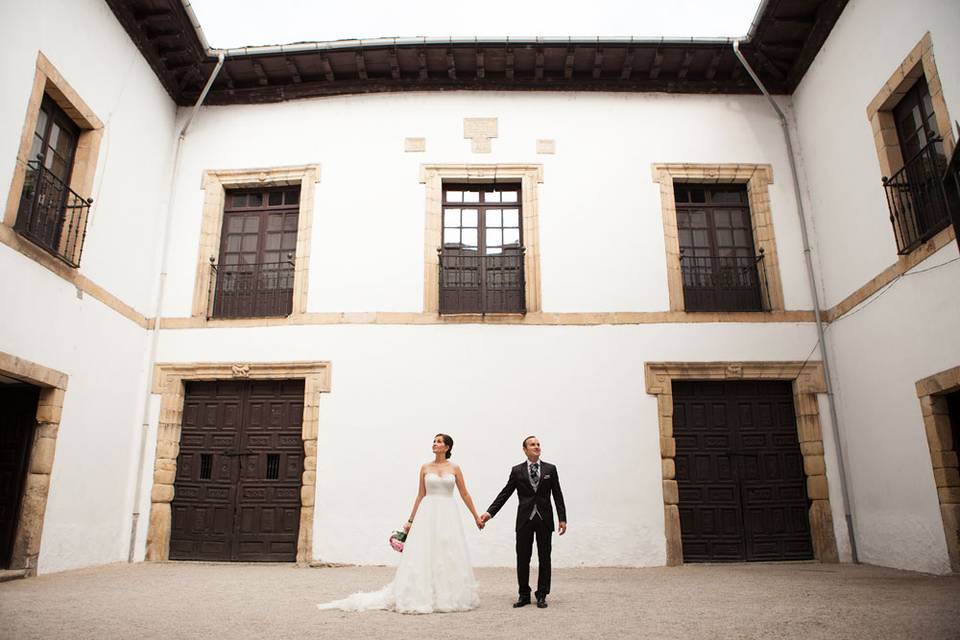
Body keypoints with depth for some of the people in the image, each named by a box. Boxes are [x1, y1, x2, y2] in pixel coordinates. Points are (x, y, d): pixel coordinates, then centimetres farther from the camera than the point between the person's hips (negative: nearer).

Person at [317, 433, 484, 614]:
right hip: (428, 514, 1)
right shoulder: (425, 468, 6)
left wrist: (476, 517, 7)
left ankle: (448, 597, 14)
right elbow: (420, 496, 10)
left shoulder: (455, 468, 3)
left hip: (448, 516, 0)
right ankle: (420, 597, 7)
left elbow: (465, 494, 7)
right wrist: (410, 521, 9)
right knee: (423, 555, -2)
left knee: (447, 556, 1)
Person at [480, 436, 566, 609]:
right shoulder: (517, 471, 2)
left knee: (544, 558, 6)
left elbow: (557, 495, 3)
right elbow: (505, 493, 2)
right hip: (524, 520, 0)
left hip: (544, 519, 0)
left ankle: (542, 596, 17)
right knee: (522, 559, 5)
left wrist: (562, 518, -4)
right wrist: (490, 512, -6)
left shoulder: (550, 469, 3)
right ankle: (524, 595, 17)